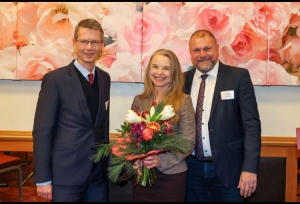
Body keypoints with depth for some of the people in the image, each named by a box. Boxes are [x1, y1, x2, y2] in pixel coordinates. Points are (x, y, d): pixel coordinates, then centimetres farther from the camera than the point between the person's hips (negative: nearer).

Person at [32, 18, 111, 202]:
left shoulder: (104, 78, 6)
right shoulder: (55, 79, -11)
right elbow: (42, 130, -11)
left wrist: (107, 162, 13)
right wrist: (43, 178, -11)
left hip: (100, 172, 5)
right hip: (66, 174, -5)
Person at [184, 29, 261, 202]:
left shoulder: (239, 76, -5)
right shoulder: (183, 80, 3)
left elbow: (251, 123, -8)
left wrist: (250, 167, -15)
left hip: (228, 168, -2)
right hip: (192, 168, 3)